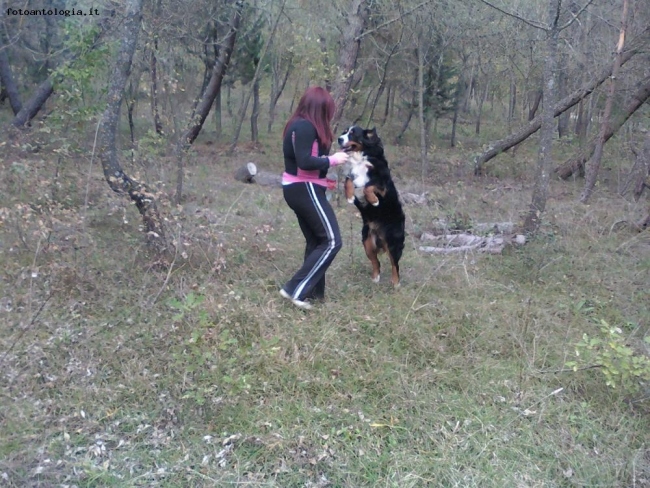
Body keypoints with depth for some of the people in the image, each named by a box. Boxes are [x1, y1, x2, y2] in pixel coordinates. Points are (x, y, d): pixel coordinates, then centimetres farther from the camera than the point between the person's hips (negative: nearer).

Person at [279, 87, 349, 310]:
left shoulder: (299, 125, 16)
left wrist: (322, 179, 15)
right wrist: (332, 160, -13)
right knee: (331, 241, -8)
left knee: (315, 241, 14)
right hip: (305, 190, -11)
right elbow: (304, 162, -25)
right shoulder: (306, 127, -16)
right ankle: (295, 289, -9)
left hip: (298, 189, 11)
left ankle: (314, 292, 18)